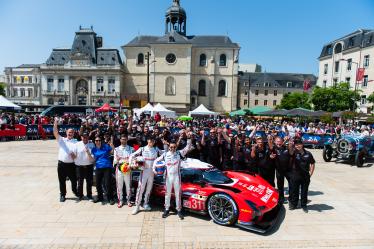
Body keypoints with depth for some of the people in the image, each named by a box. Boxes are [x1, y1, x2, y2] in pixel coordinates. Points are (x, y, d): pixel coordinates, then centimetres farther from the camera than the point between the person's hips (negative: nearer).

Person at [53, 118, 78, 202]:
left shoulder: (76, 142, 5)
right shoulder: (61, 140, 5)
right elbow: (55, 133, -9)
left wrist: (75, 156, -17)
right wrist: (55, 123, -21)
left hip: (71, 164, 0)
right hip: (62, 164, 0)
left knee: (74, 179, 9)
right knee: (62, 180, 9)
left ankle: (75, 191, 33)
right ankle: (62, 195, 24)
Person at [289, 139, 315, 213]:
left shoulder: (308, 154, 0)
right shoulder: (294, 153, -5)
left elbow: (312, 163, 9)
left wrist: (310, 174, 3)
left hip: (305, 176, 1)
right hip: (295, 175, -1)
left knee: (304, 191, 12)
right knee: (294, 191, 10)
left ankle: (304, 205, 28)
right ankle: (293, 204, 26)